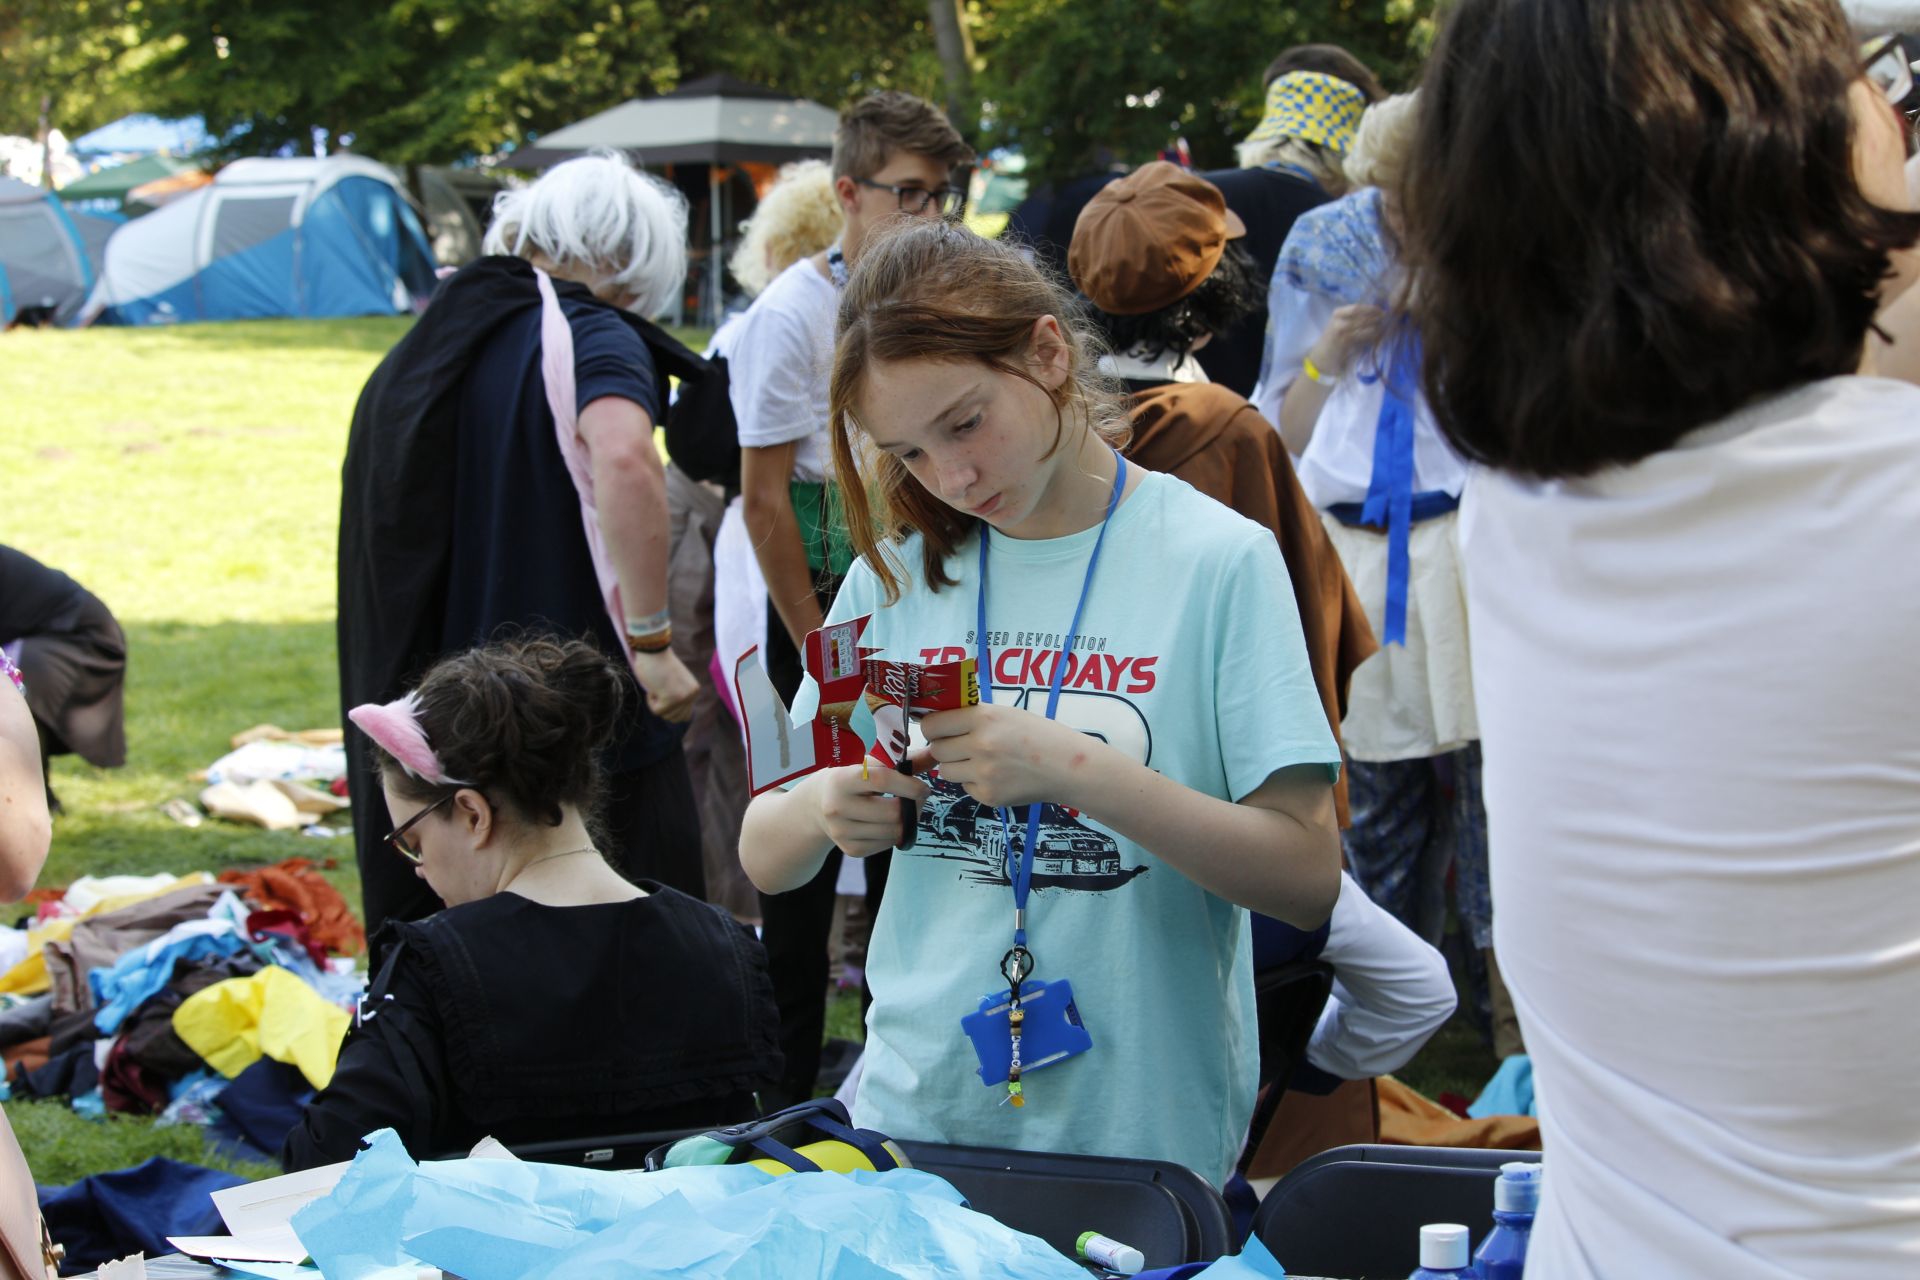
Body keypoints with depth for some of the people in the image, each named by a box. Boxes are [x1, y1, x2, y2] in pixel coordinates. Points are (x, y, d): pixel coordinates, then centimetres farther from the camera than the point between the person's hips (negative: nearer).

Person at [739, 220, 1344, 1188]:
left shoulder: (1218, 561, -5)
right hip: (908, 1119, 3)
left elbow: (1310, 875, -11)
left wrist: (1074, 767, -21)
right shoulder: (898, 570, 8)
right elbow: (763, 859, 10)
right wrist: (822, 812, -13)